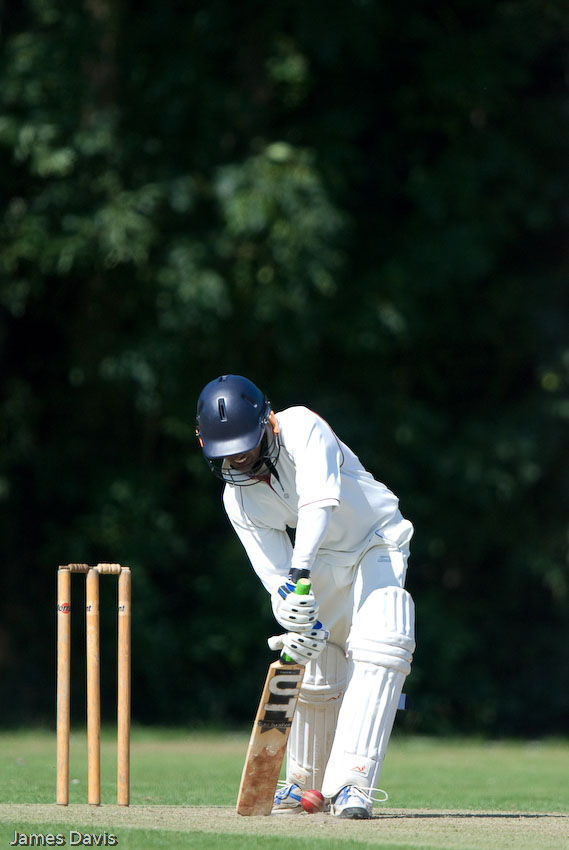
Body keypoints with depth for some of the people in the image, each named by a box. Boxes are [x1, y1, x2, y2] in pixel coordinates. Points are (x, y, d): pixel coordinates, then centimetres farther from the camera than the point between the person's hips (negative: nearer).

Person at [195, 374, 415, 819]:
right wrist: (298, 619, -31)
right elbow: (274, 570, -11)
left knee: (378, 648, -26)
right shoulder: (238, 498, -8)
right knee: (316, 671, 5)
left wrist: (301, 570, -53)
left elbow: (319, 499, -40)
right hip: (325, 563, 6)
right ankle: (306, 783, 28)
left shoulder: (301, 429, -25)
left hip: (379, 546, -5)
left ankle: (350, 782, -33)